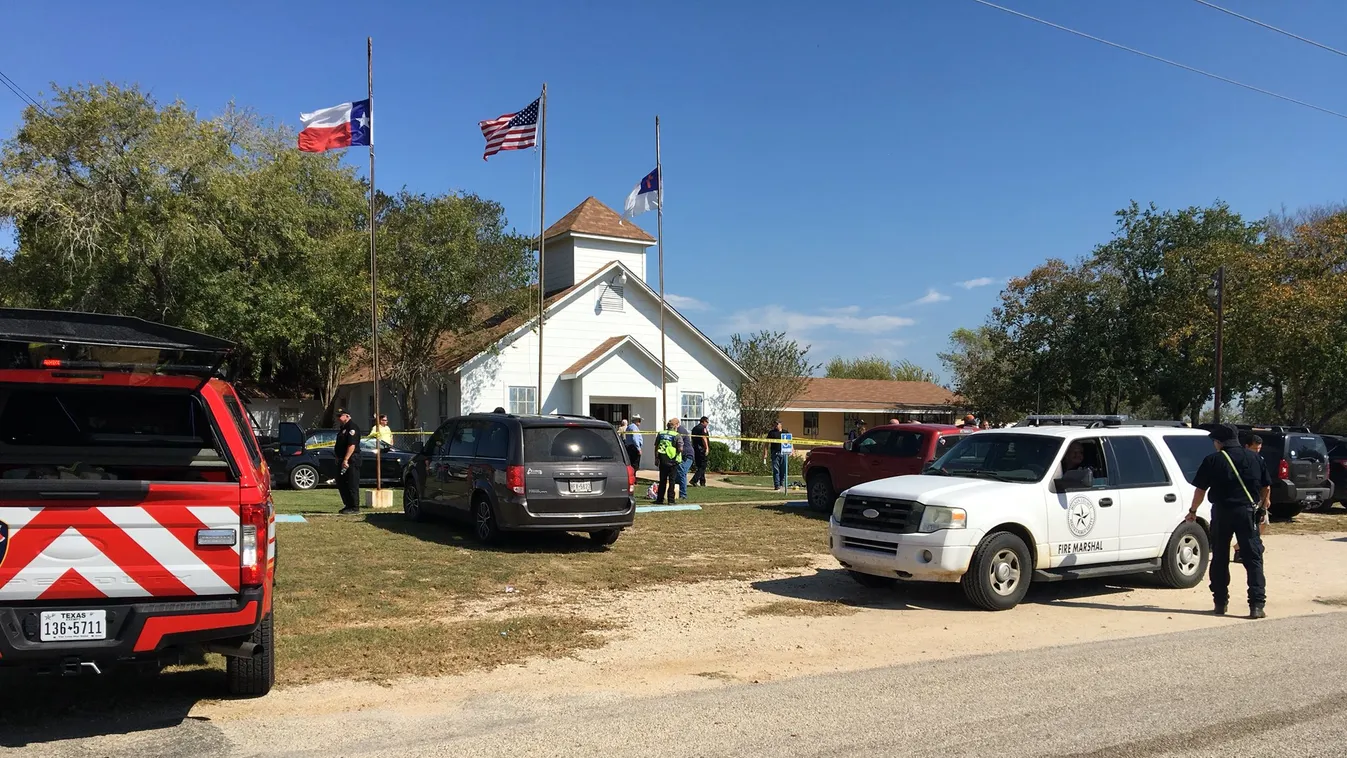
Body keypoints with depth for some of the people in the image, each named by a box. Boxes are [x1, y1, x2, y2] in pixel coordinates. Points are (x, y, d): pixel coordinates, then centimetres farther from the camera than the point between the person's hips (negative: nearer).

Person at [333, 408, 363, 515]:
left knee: (352, 485, -7)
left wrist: (345, 460, -25)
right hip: (342, 460, 11)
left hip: (351, 461, -11)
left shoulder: (352, 428, -14)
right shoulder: (342, 428, 19)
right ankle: (348, 505, 22)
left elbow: (352, 445, -22)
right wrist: (339, 458, 19)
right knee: (341, 484, 13)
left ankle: (354, 508, -3)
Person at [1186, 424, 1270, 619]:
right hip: (1247, 512, 1)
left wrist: (1193, 511, 13)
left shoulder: (1213, 460, -2)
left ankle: (1220, 603, 14)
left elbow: (1200, 490, 0)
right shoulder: (1254, 458, 6)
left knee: (1220, 559, 10)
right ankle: (1257, 605, -6)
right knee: (1253, 558, 2)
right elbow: (1266, 488, 11)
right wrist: (1262, 509, 26)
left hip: (1222, 513, -1)